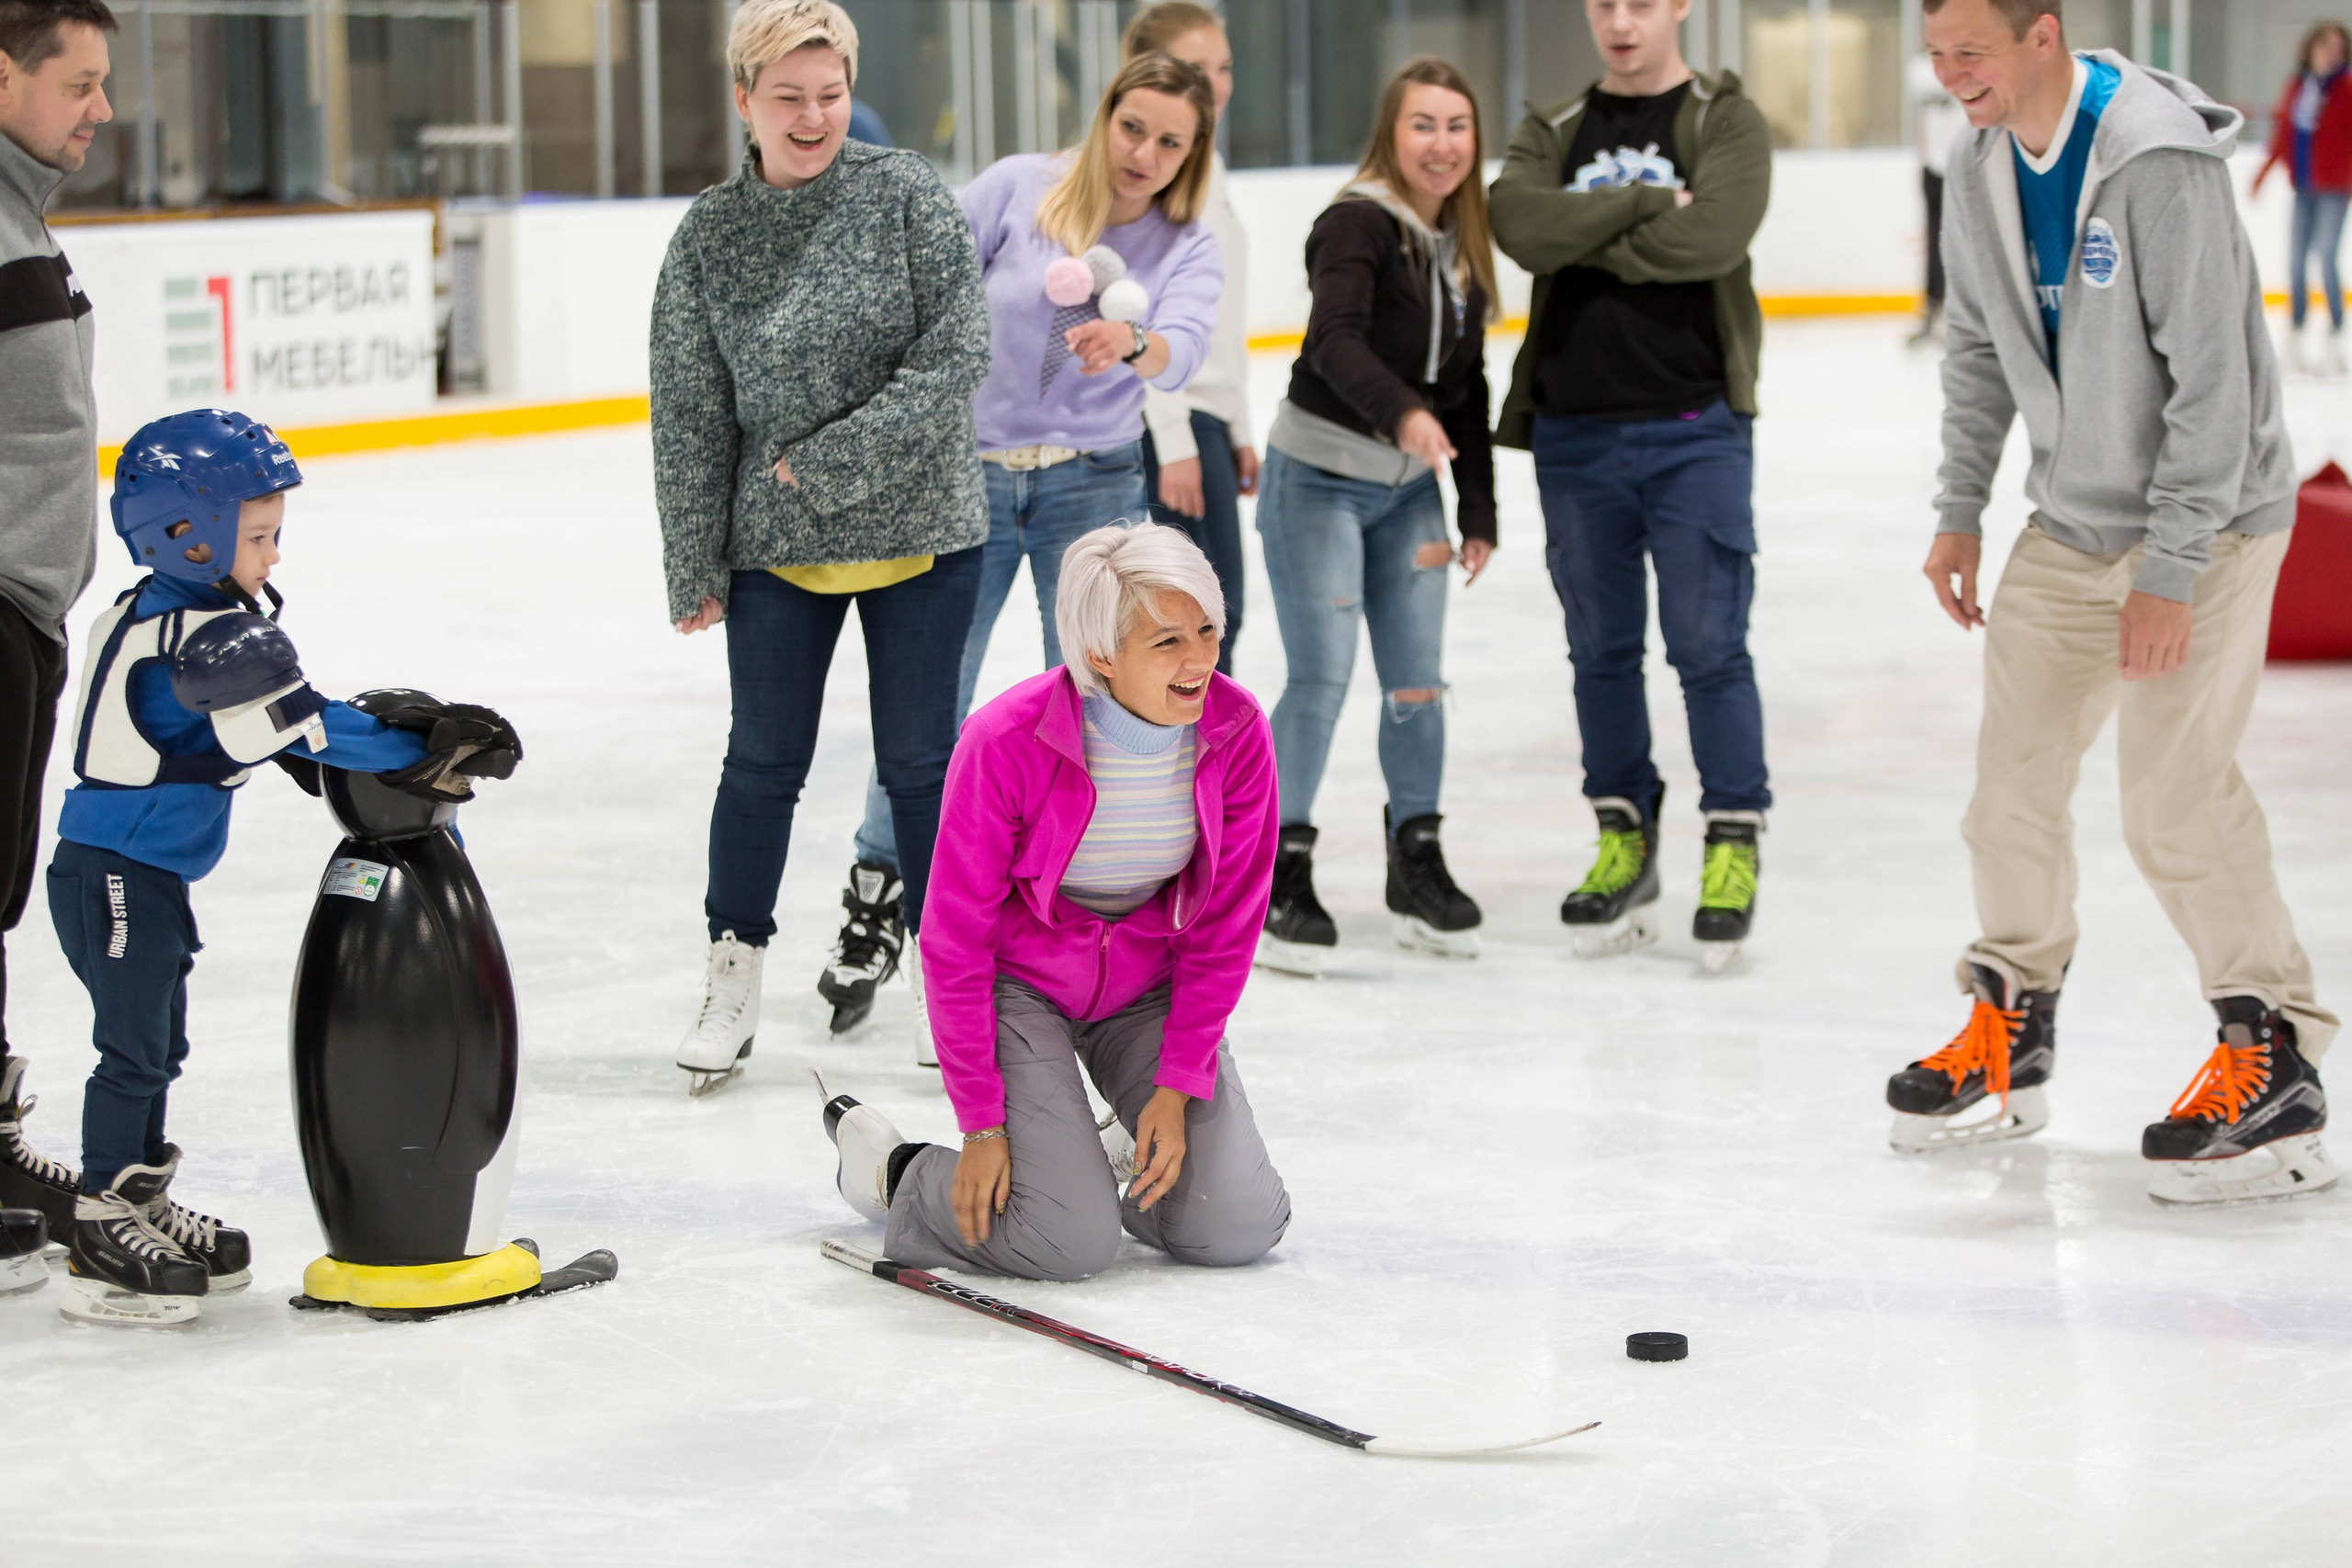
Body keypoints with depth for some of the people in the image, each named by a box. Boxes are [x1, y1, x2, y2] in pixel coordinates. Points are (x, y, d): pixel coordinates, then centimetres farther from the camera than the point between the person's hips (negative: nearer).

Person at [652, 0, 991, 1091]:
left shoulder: (906, 195, -7)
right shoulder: (707, 237, -3)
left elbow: (957, 355, -13)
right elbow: (690, 417, 1)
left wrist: (834, 458, -15)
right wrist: (694, 569, 1)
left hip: (918, 535, -1)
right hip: (775, 550, 1)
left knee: (919, 758, 8)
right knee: (765, 761, 9)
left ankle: (939, 968, 24)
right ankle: (733, 973, 24)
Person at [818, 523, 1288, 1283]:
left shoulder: (1236, 732, -17)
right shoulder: (1006, 741, -27)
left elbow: (1224, 926, -5)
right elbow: (955, 940, -18)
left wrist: (1177, 1088, -9)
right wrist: (981, 1124, -16)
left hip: (1146, 984, 4)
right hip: (1016, 982, -4)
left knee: (1239, 1230, -8)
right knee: (1076, 1242, -18)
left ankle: (1124, 1158, 25)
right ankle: (894, 1165, 11)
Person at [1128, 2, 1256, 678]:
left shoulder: (1209, 163, 17)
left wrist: (1238, 429, 20)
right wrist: (1173, 442, -20)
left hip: (1207, 415, 10)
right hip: (1168, 419, -10)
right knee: (1213, 607, -12)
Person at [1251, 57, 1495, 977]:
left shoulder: (1464, 246, 7)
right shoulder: (1360, 225, -16)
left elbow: (1466, 388, 14)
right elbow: (1335, 341, -34)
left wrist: (1479, 511, 12)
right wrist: (1403, 411, -50)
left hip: (1409, 489, 7)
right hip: (1318, 478, -7)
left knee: (1419, 682, 5)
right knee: (1321, 678, -9)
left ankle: (1417, 868, 18)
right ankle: (1281, 878, 1)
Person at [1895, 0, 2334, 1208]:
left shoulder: (2160, 160, -24)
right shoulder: (1985, 164, 0)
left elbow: (2211, 377, -24)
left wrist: (2170, 572, -24)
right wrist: (1960, 509, 11)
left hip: (2205, 521, -7)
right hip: (2068, 523, 7)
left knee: (2174, 792, -14)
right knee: (2013, 776, 8)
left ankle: (2272, 1060, -3)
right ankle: (2011, 1031, 24)